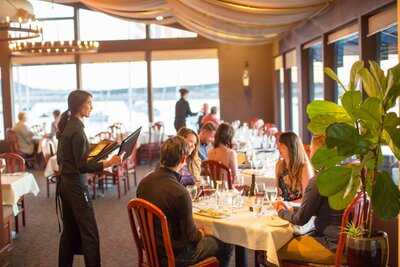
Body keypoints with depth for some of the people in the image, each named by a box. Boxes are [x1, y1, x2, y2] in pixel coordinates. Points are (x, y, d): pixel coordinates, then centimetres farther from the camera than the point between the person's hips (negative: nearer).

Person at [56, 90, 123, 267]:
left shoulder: (66, 126, 9)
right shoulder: (77, 129, -18)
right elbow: (82, 166, -21)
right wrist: (108, 163, -30)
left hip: (64, 182, 9)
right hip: (76, 184, -9)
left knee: (69, 231, 16)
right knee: (89, 233, -4)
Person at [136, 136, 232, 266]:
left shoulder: (144, 182, -7)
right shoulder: (180, 193, -31)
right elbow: (190, 236, -21)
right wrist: (201, 234, 3)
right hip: (175, 255, -7)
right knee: (226, 246, 11)